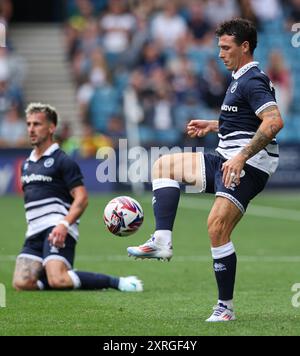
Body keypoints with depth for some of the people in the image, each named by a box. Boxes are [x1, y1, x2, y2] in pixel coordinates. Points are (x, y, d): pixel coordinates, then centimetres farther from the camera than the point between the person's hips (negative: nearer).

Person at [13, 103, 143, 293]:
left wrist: (64, 224, -24)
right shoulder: (27, 164, 21)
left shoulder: (62, 161, -2)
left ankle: (116, 282, -11)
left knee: (58, 280, -27)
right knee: (21, 283, -13)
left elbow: (82, 198, -10)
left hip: (56, 230, -7)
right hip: (34, 232, 7)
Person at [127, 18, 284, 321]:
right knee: (163, 165, 10)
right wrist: (213, 125, 22)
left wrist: (241, 157, -30)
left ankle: (226, 307, -11)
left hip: (249, 165, -11)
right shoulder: (240, 79, 18)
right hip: (226, 159, 11)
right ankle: (162, 242, -3)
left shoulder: (252, 81, -14)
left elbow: (274, 121, -28)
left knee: (217, 226, -19)